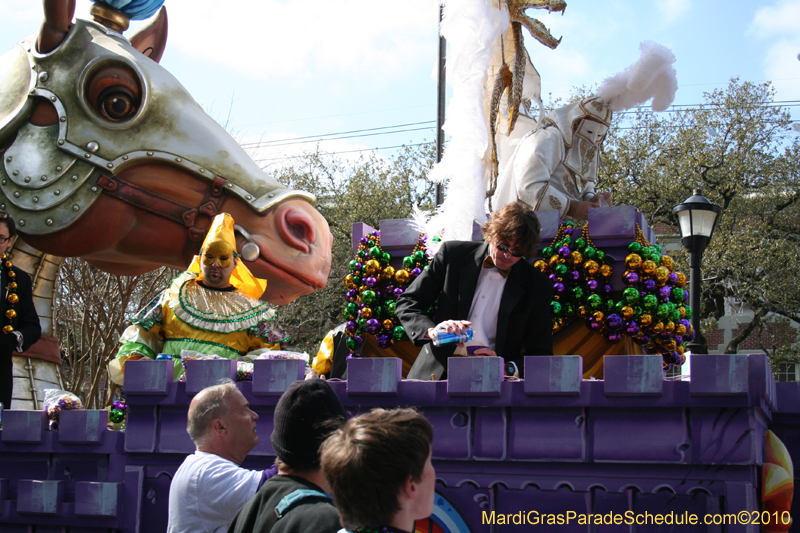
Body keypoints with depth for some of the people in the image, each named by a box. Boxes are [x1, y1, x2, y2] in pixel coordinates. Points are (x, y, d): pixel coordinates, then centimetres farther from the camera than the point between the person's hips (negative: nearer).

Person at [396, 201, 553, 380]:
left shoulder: (537, 286, 8)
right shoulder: (453, 254, 8)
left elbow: (541, 356, 10)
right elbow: (406, 303, 9)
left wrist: (508, 368, -11)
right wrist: (431, 330, -12)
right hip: (437, 374, 1)